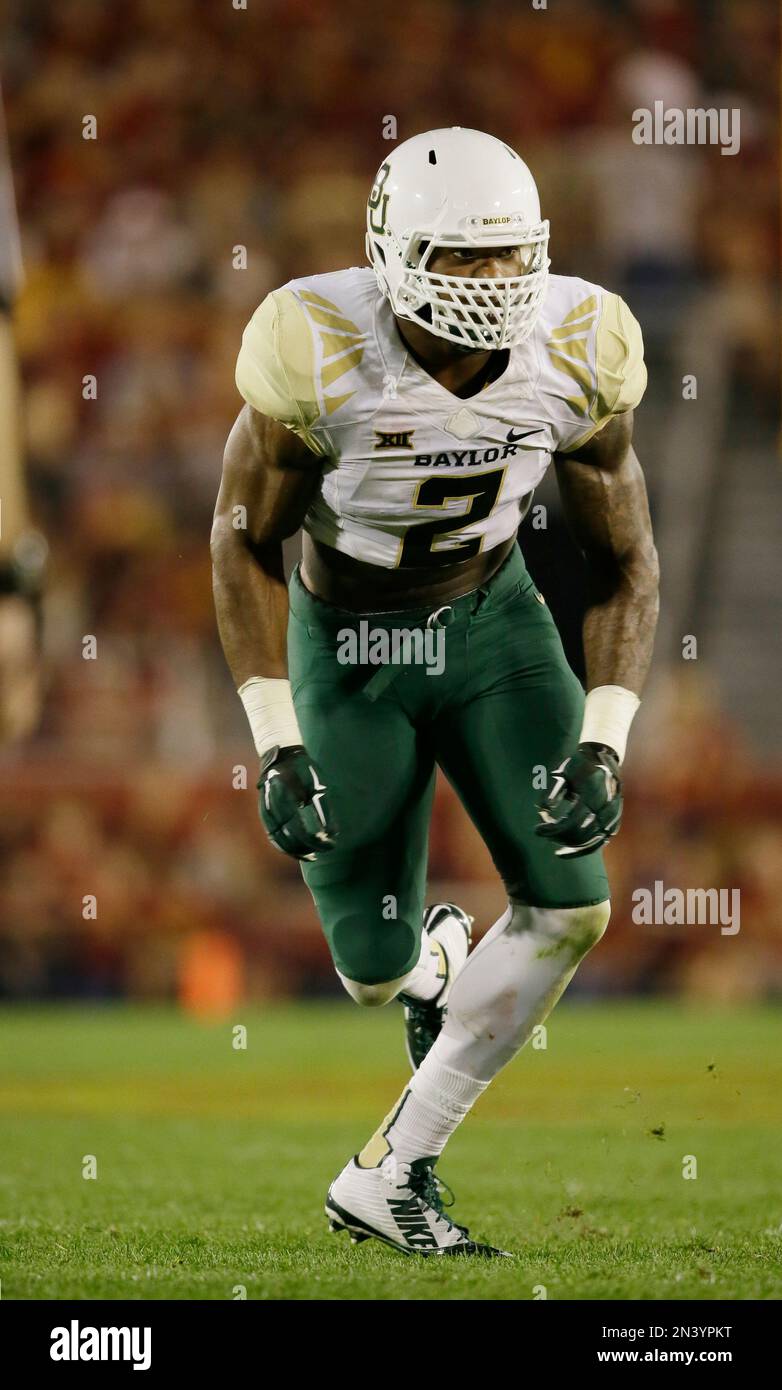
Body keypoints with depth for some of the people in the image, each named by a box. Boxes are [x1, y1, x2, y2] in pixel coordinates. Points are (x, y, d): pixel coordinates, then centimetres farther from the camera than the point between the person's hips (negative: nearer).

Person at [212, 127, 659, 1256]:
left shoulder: (578, 352, -18)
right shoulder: (322, 355, -28)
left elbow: (624, 560, -5)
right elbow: (246, 540, -13)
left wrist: (605, 742, -16)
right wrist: (275, 745, -17)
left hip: (492, 616, 3)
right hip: (348, 643, -3)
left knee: (571, 908, -12)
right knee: (376, 972, 1)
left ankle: (388, 1177, 0)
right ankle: (434, 955, 44)